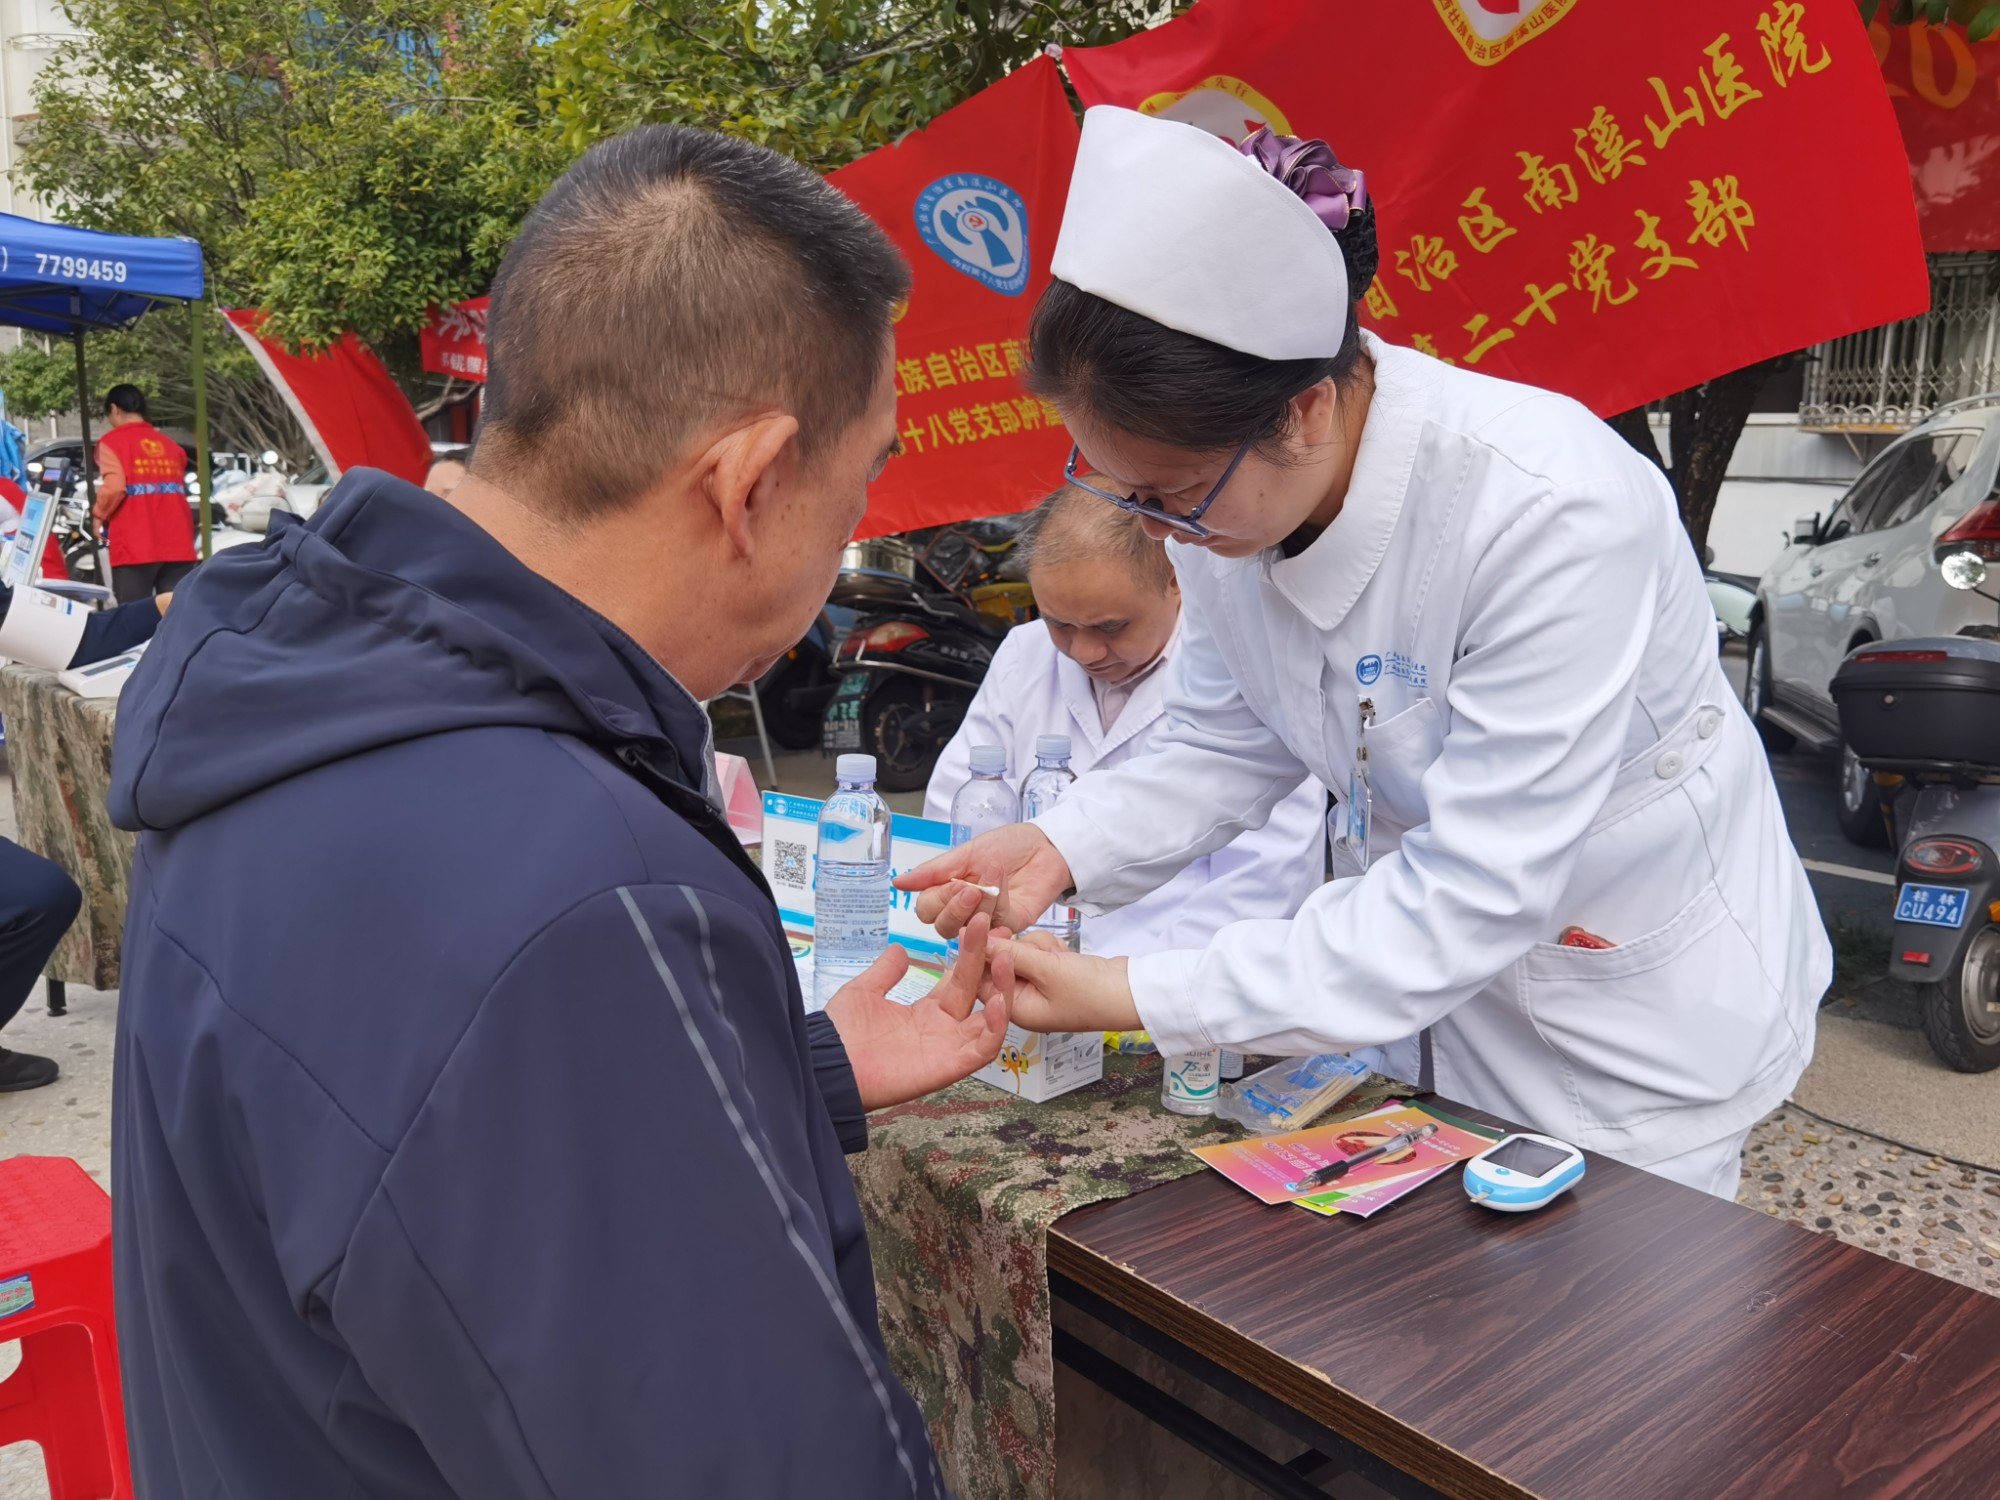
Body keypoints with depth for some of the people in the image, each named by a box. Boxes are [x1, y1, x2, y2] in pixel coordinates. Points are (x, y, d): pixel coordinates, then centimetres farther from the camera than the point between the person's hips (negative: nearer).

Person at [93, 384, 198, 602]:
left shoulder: (111, 442, 2)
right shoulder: (171, 445, 17)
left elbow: (114, 488, -11)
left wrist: (99, 516, 5)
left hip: (135, 549, -4)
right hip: (177, 546, 4)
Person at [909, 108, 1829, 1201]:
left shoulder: (1553, 516, -34)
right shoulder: (1232, 483, -14)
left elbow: (1477, 892, -32)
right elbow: (1228, 742, -2)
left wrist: (1143, 999, -34)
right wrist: (1065, 848, -20)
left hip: (1631, 1016, -5)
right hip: (1428, 970, 6)